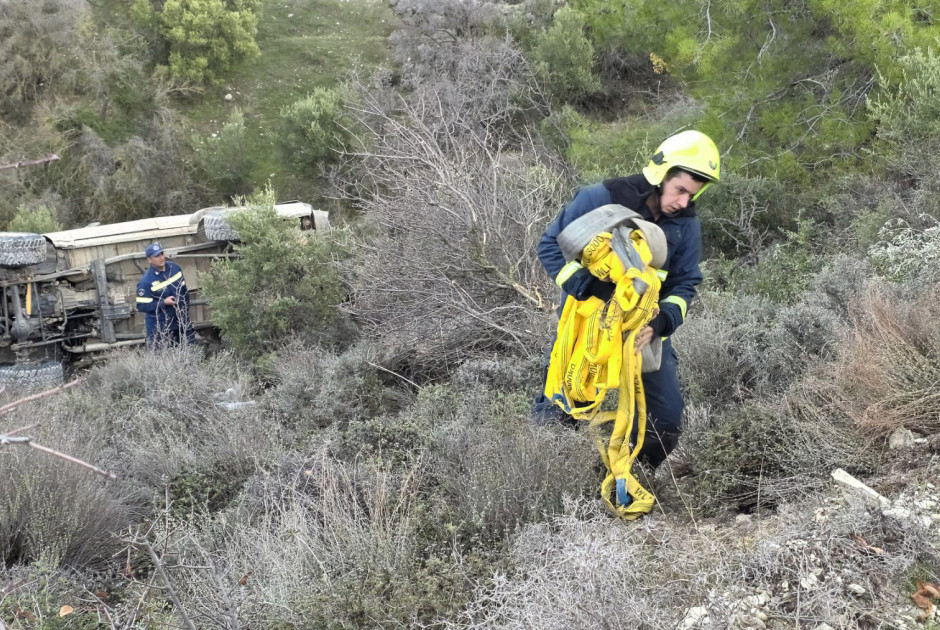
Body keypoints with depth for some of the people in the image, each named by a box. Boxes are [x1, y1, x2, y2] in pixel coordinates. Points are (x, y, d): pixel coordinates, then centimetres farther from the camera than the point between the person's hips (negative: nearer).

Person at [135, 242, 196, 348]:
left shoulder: (174, 268, -1)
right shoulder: (146, 282, -19)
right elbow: (142, 306, -19)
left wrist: (186, 310, 13)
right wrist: (164, 303, -25)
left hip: (182, 322, 6)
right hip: (160, 328, -6)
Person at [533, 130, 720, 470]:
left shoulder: (686, 225, -8)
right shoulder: (601, 199, -20)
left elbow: (685, 284, -7)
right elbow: (550, 245, -17)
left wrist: (660, 321, -29)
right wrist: (592, 287, -31)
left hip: (645, 325, 4)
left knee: (667, 417, 2)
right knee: (562, 404, 4)